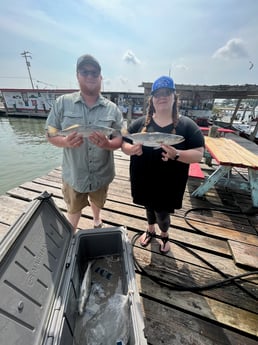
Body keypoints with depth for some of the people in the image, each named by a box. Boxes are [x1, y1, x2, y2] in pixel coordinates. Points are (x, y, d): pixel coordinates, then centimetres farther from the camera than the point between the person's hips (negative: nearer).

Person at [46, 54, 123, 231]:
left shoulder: (112, 108, -5)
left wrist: (107, 144, -27)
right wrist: (65, 141, -25)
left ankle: (97, 220, 62)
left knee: (97, 203, 28)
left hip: (102, 174, 1)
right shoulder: (63, 102, -6)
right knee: (74, 209, 22)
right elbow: (50, 134, -3)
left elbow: (120, 139, -4)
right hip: (73, 174, 0)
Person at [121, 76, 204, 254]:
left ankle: (165, 235, 51)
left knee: (163, 214, 14)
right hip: (143, 181, 3)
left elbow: (199, 154, -9)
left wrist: (176, 154, -27)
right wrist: (132, 149, -21)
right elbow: (124, 144, 2)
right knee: (149, 208, 24)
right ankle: (150, 230, 57)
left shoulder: (187, 125, -7)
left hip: (169, 184, -2)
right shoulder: (140, 122, -1)